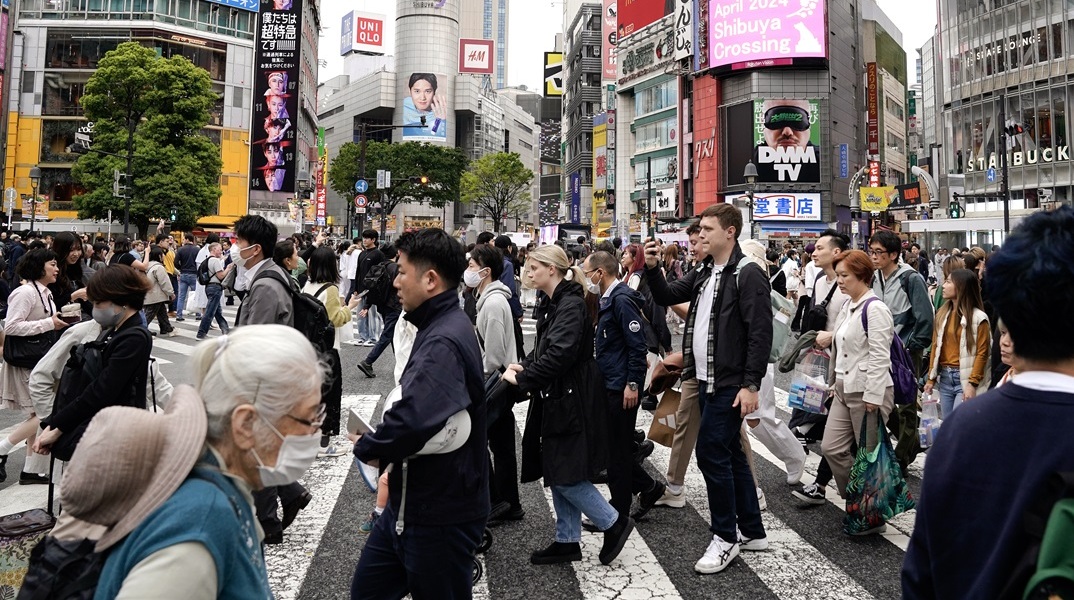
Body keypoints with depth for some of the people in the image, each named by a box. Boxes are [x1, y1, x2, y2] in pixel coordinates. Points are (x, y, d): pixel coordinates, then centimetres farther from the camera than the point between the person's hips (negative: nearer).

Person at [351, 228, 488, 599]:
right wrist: (381, 449, 1)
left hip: (440, 516, -9)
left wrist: (368, 449, -20)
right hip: (413, 504, 10)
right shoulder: (440, 327, 8)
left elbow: (412, 419, -41)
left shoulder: (443, 342, -26)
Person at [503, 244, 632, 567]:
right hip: (555, 398, 10)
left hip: (571, 401, -10)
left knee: (565, 474, -4)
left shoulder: (570, 305, -18)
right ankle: (567, 541, 25)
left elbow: (560, 355, -27)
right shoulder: (550, 303, 11)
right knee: (556, 472, 14)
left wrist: (522, 379, -19)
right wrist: (524, 366, -2)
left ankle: (614, 522, 14)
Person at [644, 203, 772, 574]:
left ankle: (726, 537, 10)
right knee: (730, 454, 15)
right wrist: (652, 269, 0)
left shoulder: (747, 274, -14)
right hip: (707, 380, 9)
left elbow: (760, 333, -18)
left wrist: (751, 384, -21)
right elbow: (667, 297, 17)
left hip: (730, 385, -9)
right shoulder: (704, 273, 12)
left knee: (712, 453, -6)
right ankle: (752, 531, 28)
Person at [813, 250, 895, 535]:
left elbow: (879, 357, -19)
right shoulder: (847, 306, 13)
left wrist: (872, 397, -20)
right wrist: (836, 383, 16)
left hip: (869, 392, -9)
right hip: (845, 390, 9)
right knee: (832, 448, 6)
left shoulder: (875, 308, -14)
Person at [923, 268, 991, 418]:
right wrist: (931, 378, 8)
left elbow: (982, 353, -11)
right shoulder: (942, 313, 10)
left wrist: (973, 383, -15)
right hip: (944, 377, 6)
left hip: (965, 378, -6)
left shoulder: (978, 317, -9)